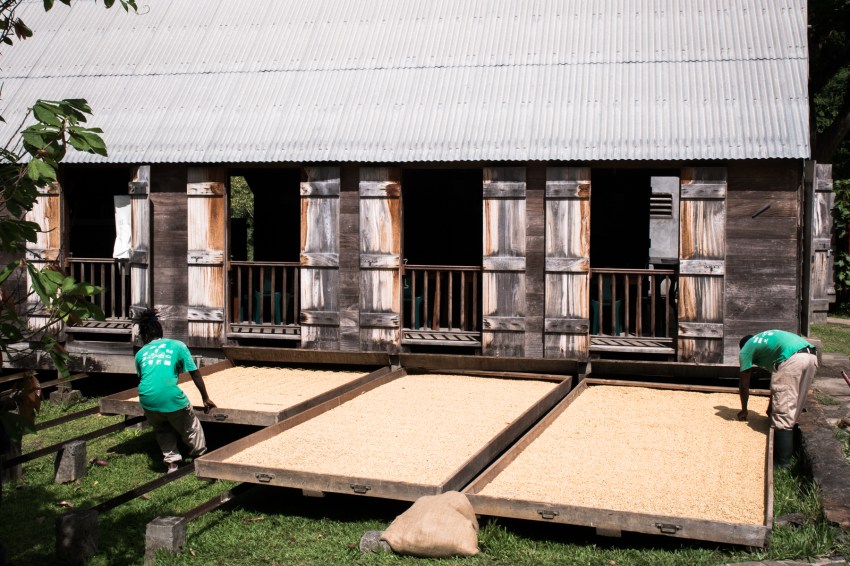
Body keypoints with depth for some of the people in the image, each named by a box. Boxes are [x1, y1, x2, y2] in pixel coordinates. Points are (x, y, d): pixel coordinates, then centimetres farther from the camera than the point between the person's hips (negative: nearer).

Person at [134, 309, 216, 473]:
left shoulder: (140, 353, 21)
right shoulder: (177, 345, 15)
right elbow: (195, 374, 14)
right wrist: (206, 399, 23)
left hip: (147, 400, 3)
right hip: (171, 398, -3)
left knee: (162, 430, 29)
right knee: (191, 429, 20)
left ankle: (171, 463, 22)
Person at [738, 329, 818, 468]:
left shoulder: (746, 349, 20)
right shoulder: (766, 340, 39)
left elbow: (744, 384, 22)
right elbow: (777, 375, 42)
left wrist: (744, 410, 35)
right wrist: (771, 405, 47)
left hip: (791, 359, -8)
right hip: (811, 356, 8)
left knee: (783, 413, -1)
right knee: (793, 410, 18)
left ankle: (781, 461, 1)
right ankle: (788, 451, 25)